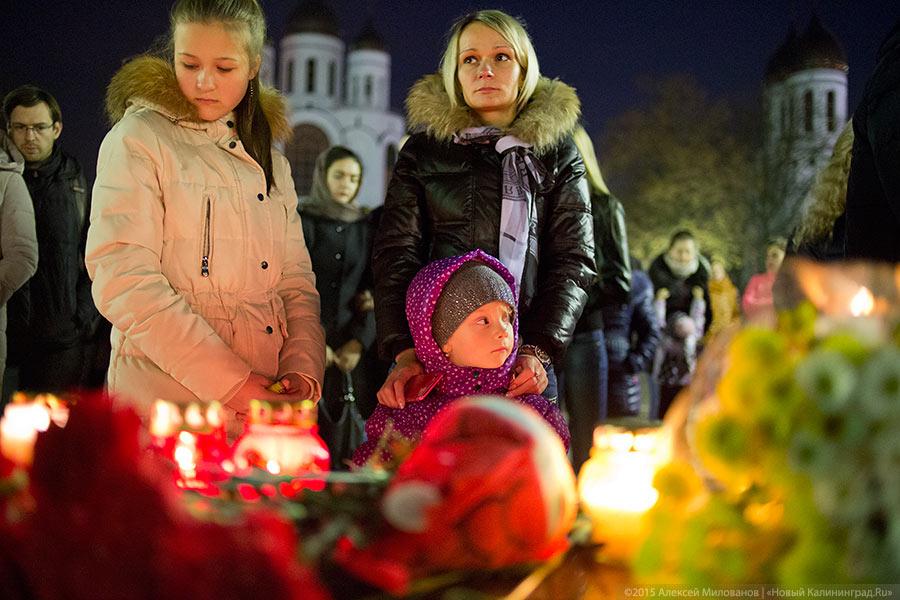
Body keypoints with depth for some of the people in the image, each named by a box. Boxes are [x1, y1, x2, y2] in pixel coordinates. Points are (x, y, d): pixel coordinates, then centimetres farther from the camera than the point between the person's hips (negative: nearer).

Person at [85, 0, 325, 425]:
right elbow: (123, 281, -15)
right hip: (169, 404, -5)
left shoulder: (271, 160, 14)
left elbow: (296, 279, 9)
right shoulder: (138, 139, -4)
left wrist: (303, 369, -9)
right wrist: (231, 383, -19)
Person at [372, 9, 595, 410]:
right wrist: (404, 353, -13)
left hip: (526, 367, 1)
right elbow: (394, 256, 2)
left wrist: (540, 351, -12)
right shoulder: (423, 151, 9)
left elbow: (573, 260, 3)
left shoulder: (558, 155, 10)